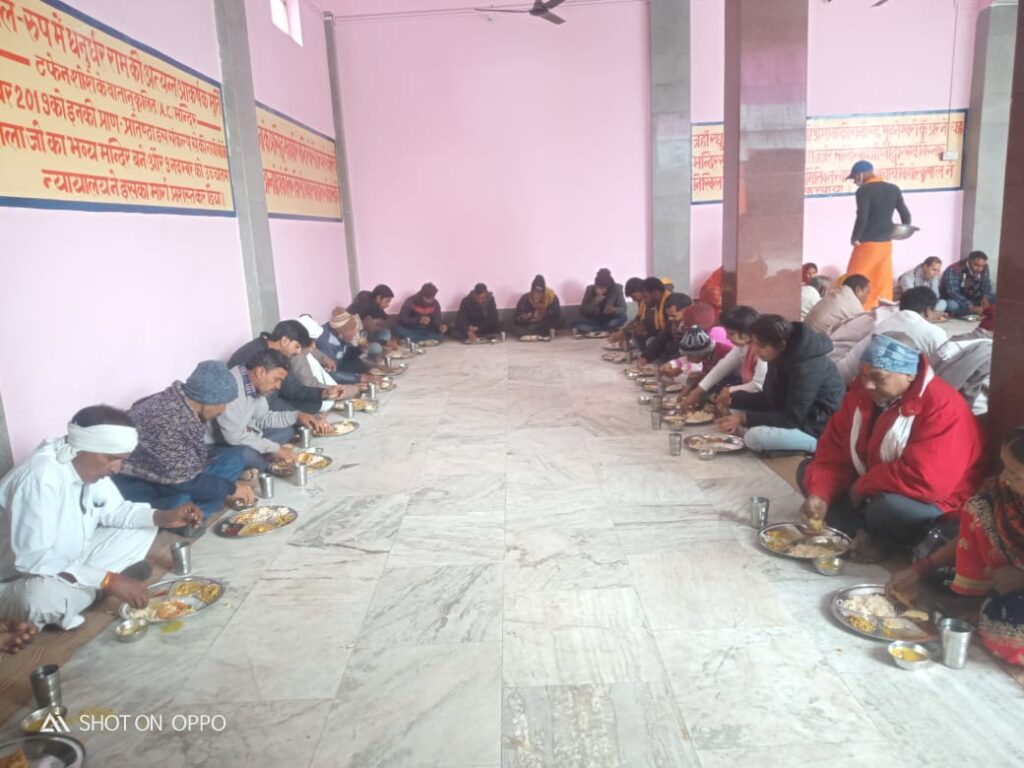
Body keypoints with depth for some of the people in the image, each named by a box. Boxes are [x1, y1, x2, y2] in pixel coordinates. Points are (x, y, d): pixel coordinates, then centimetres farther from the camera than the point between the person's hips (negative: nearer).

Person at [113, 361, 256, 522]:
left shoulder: (189, 408, -5)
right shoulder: (165, 418, -31)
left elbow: (196, 460, 8)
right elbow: (183, 481, -27)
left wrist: (223, 490, 4)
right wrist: (230, 487, -16)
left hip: (166, 476, 9)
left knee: (234, 459, -3)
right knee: (182, 502, -38)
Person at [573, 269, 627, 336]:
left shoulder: (616, 289, -16)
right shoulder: (590, 289, -14)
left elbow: (623, 308, -17)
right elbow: (582, 311, -14)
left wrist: (614, 310, -39)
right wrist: (594, 303, -32)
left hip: (609, 321, 1)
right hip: (594, 321, -1)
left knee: (622, 317, -31)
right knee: (577, 324, -29)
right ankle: (607, 331, -22)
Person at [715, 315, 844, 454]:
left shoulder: (807, 367, -27)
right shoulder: (780, 358, 0)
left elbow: (793, 418, -28)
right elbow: (769, 399, 9)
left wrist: (744, 419, -29)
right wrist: (732, 399, -6)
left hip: (819, 431, -9)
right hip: (798, 419, 9)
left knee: (756, 437, -30)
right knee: (736, 413, 7)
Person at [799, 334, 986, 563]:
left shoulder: (942, 407, -27)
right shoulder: (862, 393, -6)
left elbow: (924, 479, -37)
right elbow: (834, 451, -4)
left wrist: (862, 487, -23)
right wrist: (819, 494, -20)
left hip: (935, 507, -7)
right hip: (876, 492, 7)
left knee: (887, 509, -38)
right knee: (808, 471, -2)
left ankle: (883, 541, -3)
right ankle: (864, 534, -11)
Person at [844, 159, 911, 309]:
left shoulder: (864, 191, -11)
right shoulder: (894, 189, 8)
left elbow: (862, 218, -19)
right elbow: (906, 214, 8)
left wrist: (855, 238, -7)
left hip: (868, 243, -7)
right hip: (886, 242, 7)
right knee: (883, 282, 12)